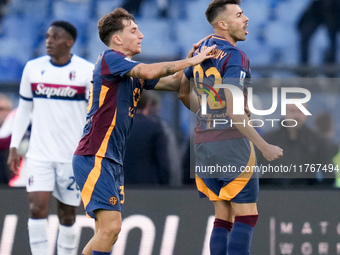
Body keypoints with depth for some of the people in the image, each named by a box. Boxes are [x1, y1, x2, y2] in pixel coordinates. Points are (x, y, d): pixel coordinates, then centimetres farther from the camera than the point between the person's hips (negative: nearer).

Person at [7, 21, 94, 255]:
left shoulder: (88, 71, -4)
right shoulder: (33, 68, 4)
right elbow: (24, 109, 13)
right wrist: (14, 147, 8)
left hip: (73, 156, -1)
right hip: (39, 154, 2)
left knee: (67, 215, 4)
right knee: (37, 207, -14)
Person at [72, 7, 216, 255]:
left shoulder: (133, 72, 18)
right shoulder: (110, 59, -9)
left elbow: (172, 82, 18)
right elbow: (149, 71, -24)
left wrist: (193, 59, 2)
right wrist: (191, 61, -17)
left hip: (112, 160, 10)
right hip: (95, 157, -10)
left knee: (107, 231, 8)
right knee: (111, 227, -18)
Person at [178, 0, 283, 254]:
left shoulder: (201, 51, 10)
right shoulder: (234, 57, -14)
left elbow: (183, 92, 23)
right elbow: (234, 112, -21)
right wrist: (264, 147, -18)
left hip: (204, 142, 8)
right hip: (232, 142, -8)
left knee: (223, 216, 10)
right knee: (246, 216, -4)